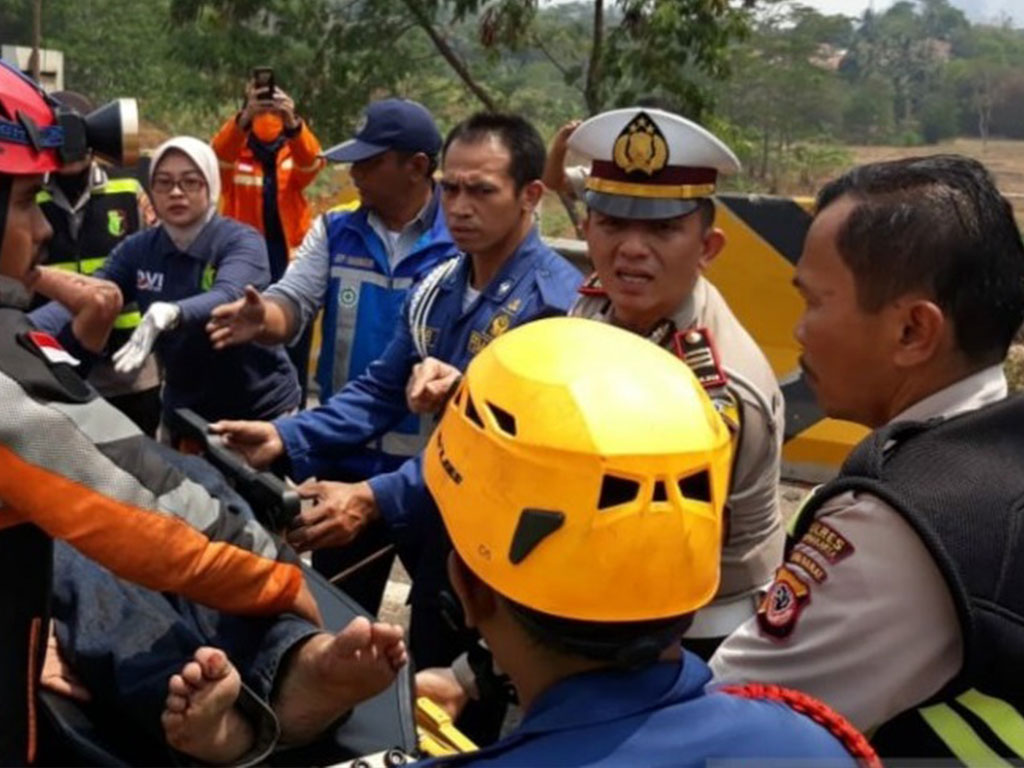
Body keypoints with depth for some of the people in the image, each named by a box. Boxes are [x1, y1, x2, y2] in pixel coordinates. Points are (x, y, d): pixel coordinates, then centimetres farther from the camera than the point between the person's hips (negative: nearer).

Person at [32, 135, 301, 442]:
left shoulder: (241, 241, -14)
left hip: (259, 409, -4)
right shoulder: (138, 249, -2)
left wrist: (172, 314, -53)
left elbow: (227, 298, -33)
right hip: (183, 412, 4)